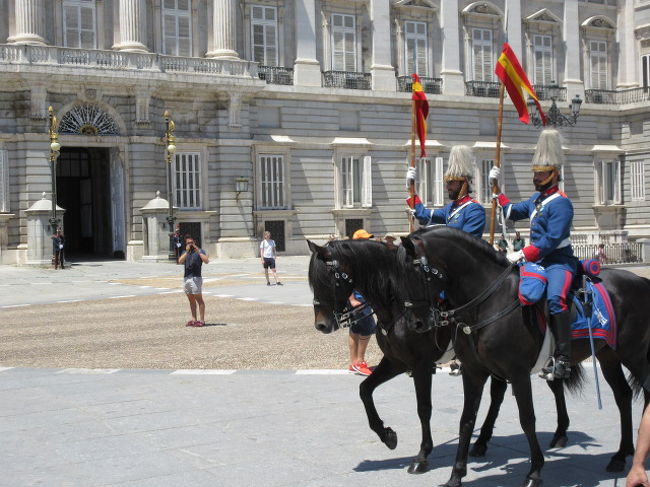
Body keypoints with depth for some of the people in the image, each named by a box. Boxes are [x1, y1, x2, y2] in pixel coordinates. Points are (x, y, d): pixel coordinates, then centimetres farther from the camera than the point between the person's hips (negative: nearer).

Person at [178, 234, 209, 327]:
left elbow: (206, 261, -16)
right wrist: (187, 251, -11)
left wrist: (198, 251, -18)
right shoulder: (185, 252, 16)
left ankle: (202, 320, -7)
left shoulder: (200, 251, 0)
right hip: (186, 278, 6)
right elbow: (180, 261, -2)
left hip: (196, 278, -6)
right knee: (191, 300, 9)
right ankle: (194, 319, 13)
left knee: (199, 299, -6)